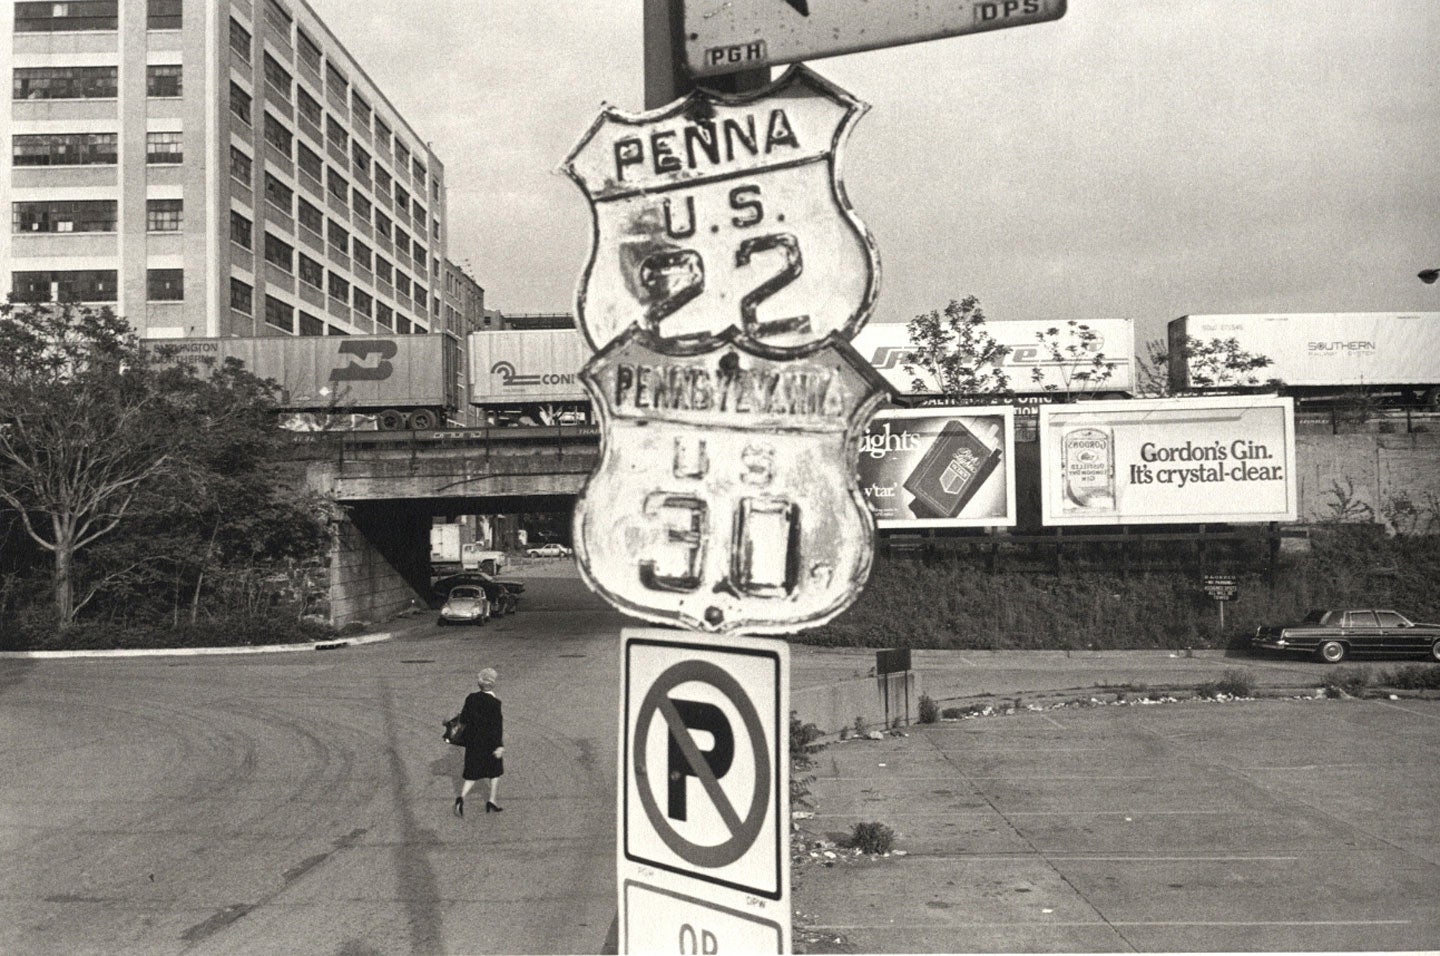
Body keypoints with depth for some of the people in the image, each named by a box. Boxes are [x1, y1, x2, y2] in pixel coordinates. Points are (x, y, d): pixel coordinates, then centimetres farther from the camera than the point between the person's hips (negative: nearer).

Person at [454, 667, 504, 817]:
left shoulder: (471, 698, -4)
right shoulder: (495, 702, -17)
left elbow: (463, 717, -1)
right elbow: (497, 726, -18)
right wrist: (499, 746, -16)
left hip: (472, 741, 4)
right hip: (490, 743, -4)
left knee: (472, 773, 12)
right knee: (495, 769, 18)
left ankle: (462, 797, -10)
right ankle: (491, 801, 21)